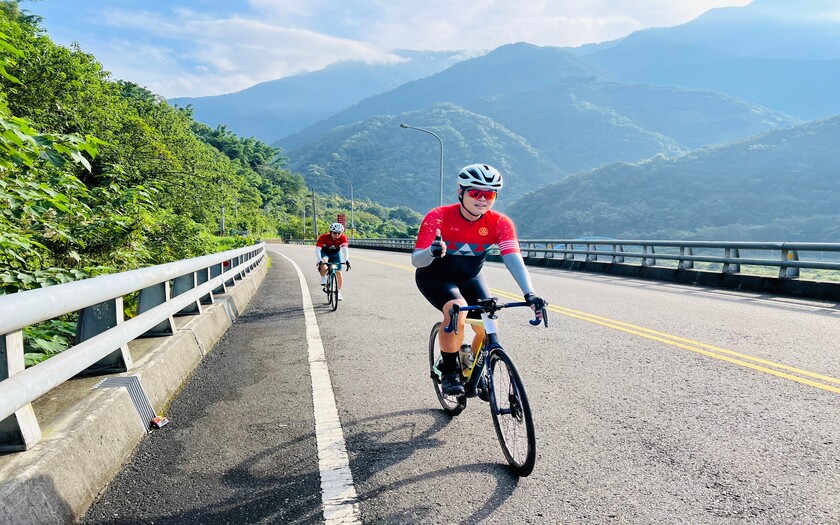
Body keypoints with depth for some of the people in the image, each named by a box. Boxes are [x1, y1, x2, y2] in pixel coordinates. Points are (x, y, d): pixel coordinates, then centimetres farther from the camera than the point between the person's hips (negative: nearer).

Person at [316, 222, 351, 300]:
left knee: (339, 273, -7)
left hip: (336, 253, 2)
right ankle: (323, 278, -2)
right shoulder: (324, 237, -30)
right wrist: (319, 260, -51)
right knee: (323, 267, -33)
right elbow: (317, 249, -36)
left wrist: (347, 260, -54)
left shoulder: (343, 238, -27)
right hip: (325, 253, -2)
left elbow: (344, 248, -39)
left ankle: (339, 292, 10)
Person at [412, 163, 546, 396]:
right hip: (435, 276, -3)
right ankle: (449, 372, -11)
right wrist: (431, 252, -54)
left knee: (487, 327, -11)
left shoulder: (500, 223, -21)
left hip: (469, 278, 4)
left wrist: (530, 294, -47)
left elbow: (513, 259, -32)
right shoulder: (438, 217, -28)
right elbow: (416, 260, -30)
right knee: (457, 311, -32)